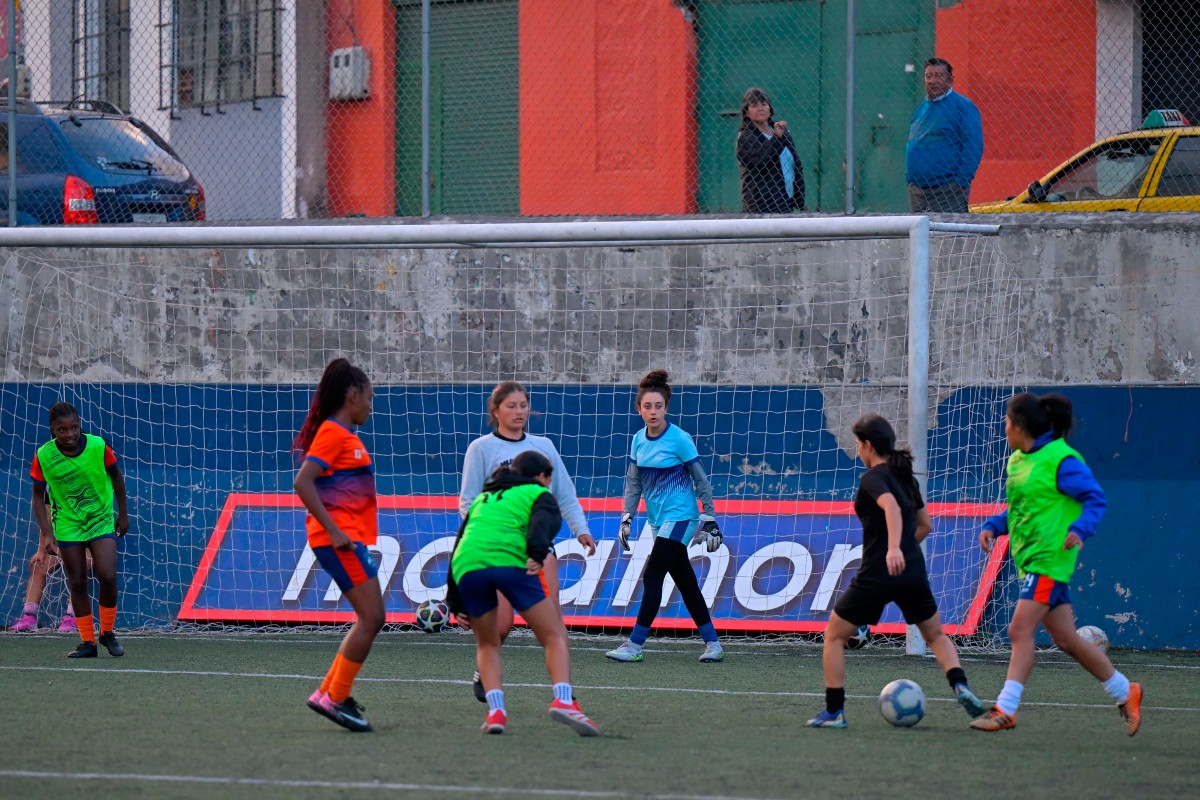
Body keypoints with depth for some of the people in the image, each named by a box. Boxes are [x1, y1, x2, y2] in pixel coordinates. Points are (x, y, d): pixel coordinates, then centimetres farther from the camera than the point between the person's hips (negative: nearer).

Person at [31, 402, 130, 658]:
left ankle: (108, 633, 9)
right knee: (77, 584, 2)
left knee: (107, 577, -13)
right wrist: (46, 534, -11)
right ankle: (88, 642, 14)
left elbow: (116, 477, 3)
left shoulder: (98, 446, -15)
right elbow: (39, 497, -4)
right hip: (67, 526, 1)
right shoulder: (43, 456, -14)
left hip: (101, 520, -1)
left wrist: (123, 514, 8)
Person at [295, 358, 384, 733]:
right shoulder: (333, 433, -11)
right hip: (340, 538, -10)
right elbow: (302, 483, -20)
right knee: (371, 617, -11)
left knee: (370, 619, 11)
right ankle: (334, 699, -8)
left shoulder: (346, 435, 18)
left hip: (351, 539, 10)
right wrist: (333, 530, -22)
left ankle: (329, 693, 13)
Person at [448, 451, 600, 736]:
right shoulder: (538, 494, 22)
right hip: (509, 559, -4)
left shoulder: (482, 499, 37)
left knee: (487, 644, 22)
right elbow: (542, 522, -1)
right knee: (555, 637, 2)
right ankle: (563, 700, -20)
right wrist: (537, 555, -18)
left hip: (466, 567, 4)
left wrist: (456, 602, 30)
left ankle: (495, 709, 2)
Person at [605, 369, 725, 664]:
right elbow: (633, 482, 11)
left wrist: (709, 519, -8)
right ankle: (712, 644, 16)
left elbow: (700, 480, -7)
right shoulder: (639, 440, 6)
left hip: (680, 517, -7)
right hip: (659, 520, 7)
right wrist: (626, 519, 3)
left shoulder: (680, 439, -12)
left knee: (652, 577, -11)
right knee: (686, 582, 9)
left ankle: (634, 645, -9)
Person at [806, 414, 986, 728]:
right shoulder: (906, 477, 15)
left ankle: (834, 711, 5)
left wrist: (893, 548, -41)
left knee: (834, 636, 10)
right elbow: (925, 525, 23)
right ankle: (960, 686, -2)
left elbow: (891, 506, -28)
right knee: (935, 634, 24)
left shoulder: (873, 478, -8)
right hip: (913, 571, 6)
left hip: (877, 574, -6)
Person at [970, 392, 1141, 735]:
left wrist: (1080, 529, -29)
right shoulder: (1018, 461, 14)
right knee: (1065, 639, 11)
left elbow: (1096, 499, -13)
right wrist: (993, 526, 9)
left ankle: (1006, 710, -12)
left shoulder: (1061, 460, -13)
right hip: (1028, 560, 9)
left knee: (1020, 630, -14)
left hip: (1049, 558, -9)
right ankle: (1125, 692, 22)